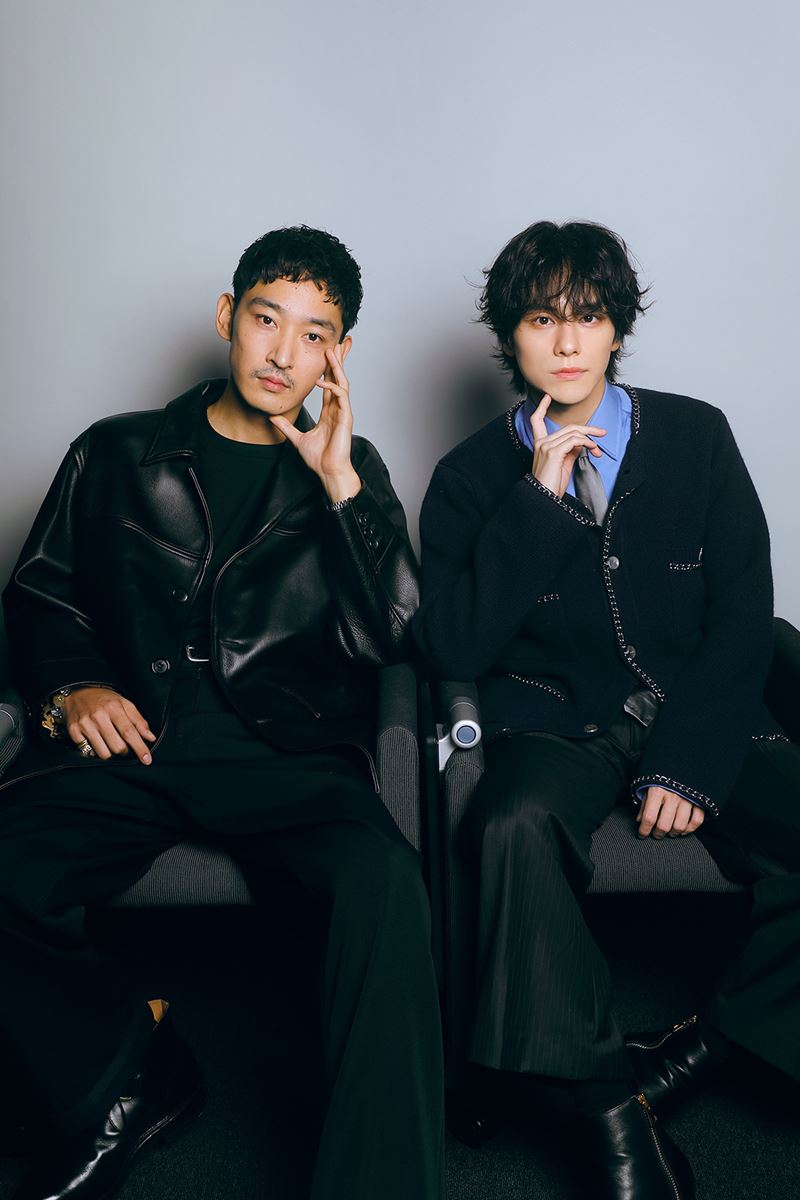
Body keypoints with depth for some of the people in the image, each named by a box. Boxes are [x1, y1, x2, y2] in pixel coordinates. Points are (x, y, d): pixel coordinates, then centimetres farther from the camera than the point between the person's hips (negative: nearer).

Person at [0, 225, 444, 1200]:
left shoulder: (348, 470, 16)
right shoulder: (118, 454, 18)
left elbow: (390, 636, 3)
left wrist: (339, 481, -4)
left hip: (288, 750, -1)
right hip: (132, 737, 2)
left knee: (384, 881, -32)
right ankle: (127, 1080, 1)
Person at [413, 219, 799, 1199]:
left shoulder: (695, 437, 7)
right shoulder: (471, 477, 3)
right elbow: (451, 649, -7)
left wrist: (690, 760, -11)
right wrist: (537, 501, -14)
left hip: (700, 719, 2)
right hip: (559, 728, -1)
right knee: (515, 828, -34)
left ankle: (693, 1051, -7)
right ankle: (611, 1108, -18)